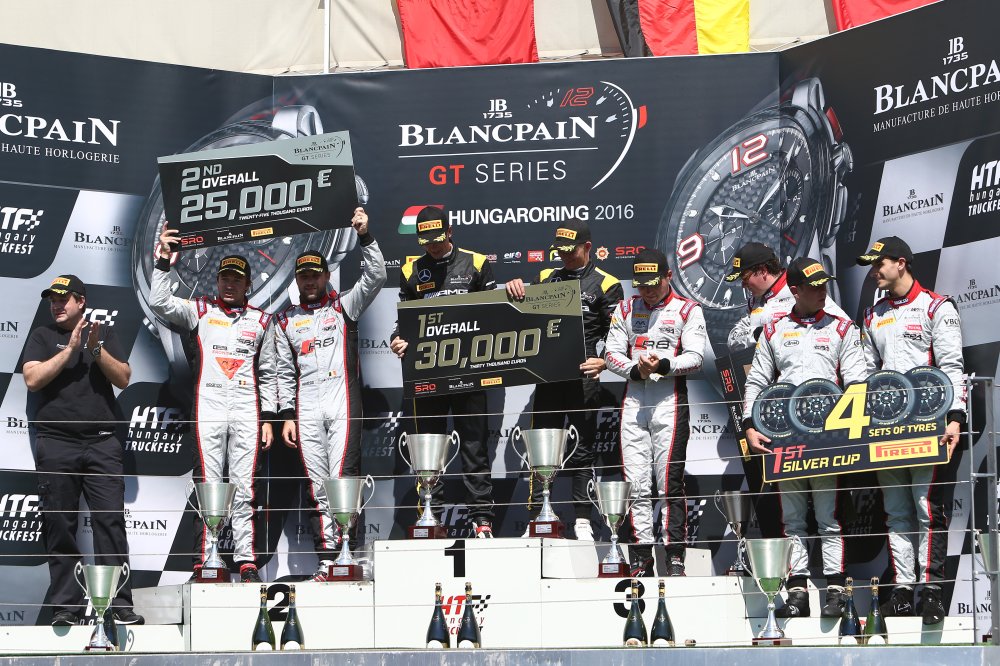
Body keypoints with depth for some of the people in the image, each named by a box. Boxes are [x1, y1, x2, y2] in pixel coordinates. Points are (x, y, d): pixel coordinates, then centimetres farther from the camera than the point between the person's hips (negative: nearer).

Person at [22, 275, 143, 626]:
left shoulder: (105, 333, 14)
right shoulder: (42, 336, 12)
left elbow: (123, 378, 5)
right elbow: (33, 379, -3)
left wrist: (95, 349, -9)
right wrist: (70, 349, -7)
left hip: (102, 443, 0)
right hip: (56, 443, 0)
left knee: (111, 521, -8)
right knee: (60, 527, -1)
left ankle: (120, 603, -9)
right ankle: (65, 607, 2)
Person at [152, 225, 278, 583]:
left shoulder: (260, 321, 15)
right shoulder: (200, 310, 10)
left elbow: (267, 373, 16)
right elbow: (159, 303, -5)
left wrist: (268, 417, 10)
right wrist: (164, 261, -11)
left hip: (247, 413, 2)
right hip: (208, 409, -1)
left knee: (244, 489, -1)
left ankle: (246, 563, -1)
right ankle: (203, 562, -6)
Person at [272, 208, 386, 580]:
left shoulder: (343, 307, 12)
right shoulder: (285, 321, 19)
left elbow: (376, 277, -2)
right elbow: (284, 372, 17)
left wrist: (365, 236, -11)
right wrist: (286, 416, 9)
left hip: (343, 404, -3)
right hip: (306, 410, 3)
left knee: (343, 479, -13)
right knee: (317, 487, 0)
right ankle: (326, 559, 0)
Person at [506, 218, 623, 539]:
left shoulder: (606, 285, 2)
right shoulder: (547, 278, 15)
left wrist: (604, 361, -21)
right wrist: (514, 289, -8)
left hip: (583, 377, -4)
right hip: (548, 376, 4)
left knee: (583, 450, 1)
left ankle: (582, 520, 5)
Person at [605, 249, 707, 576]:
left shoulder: (687, 310, 4)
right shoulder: (626, 309, 16)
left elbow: (695, 357, -5)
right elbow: (611, 352, 10)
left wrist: (663, 365, -21)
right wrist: (636, 370, -8)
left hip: (670, 399, -4)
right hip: (634, 399, 4)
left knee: (670, 482, -9)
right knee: (636, 482, 0)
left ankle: (675, 557, -7)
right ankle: (642, 557, 4)